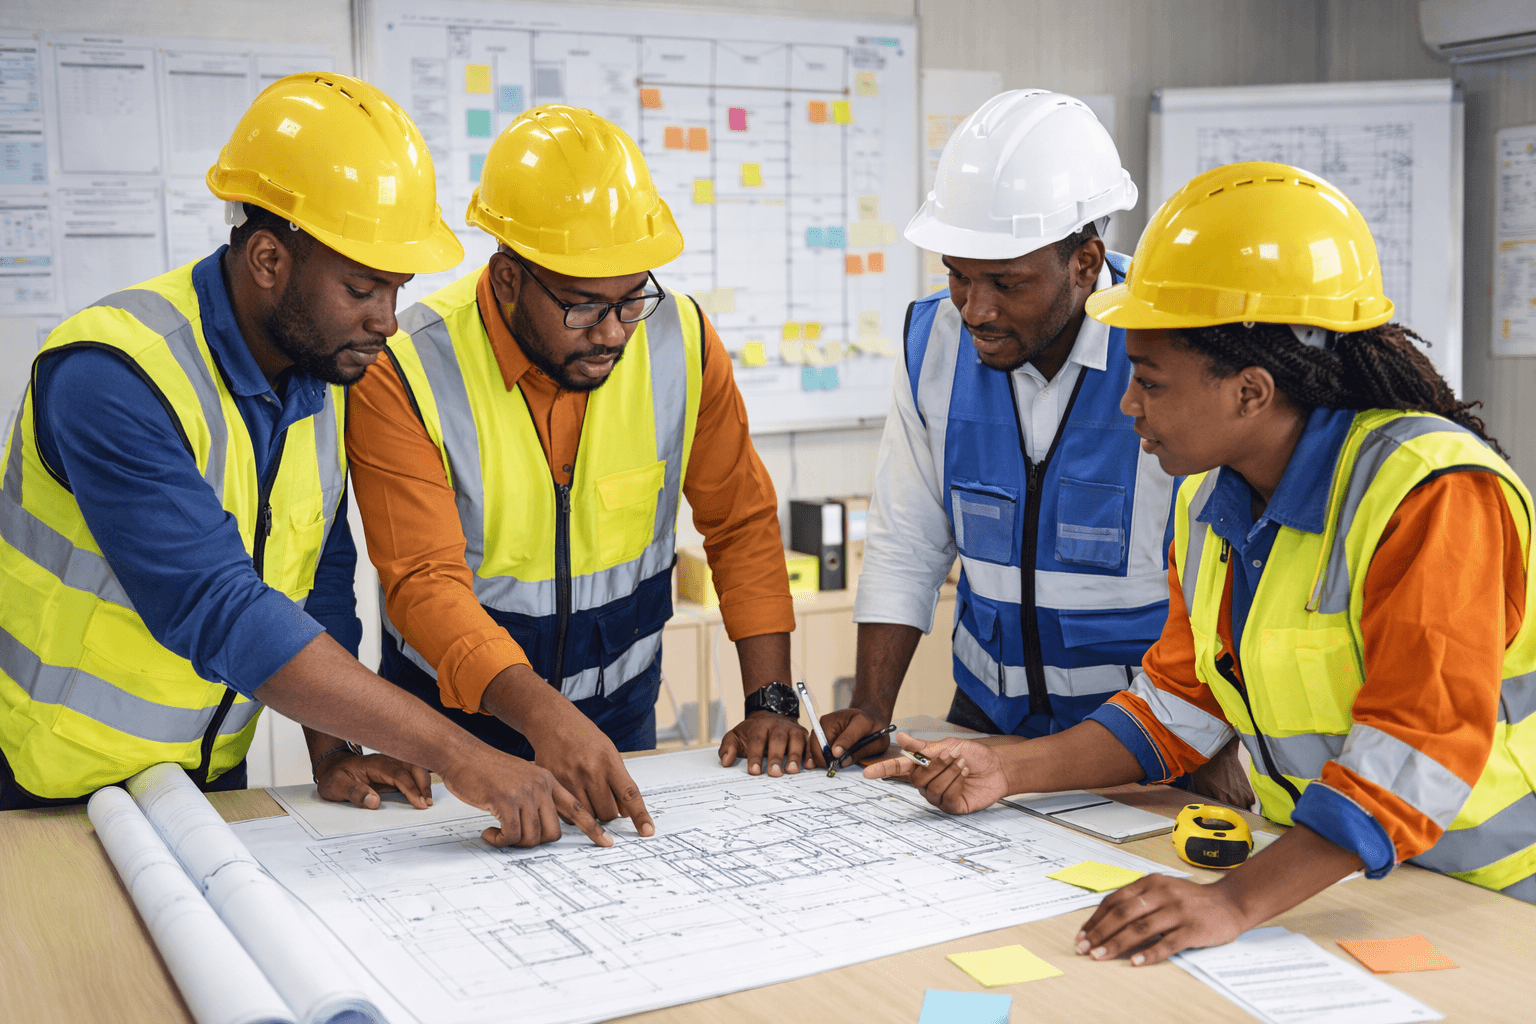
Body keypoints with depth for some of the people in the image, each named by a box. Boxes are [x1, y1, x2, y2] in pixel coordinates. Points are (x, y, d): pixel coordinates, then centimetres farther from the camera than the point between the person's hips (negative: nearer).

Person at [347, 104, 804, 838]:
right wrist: (540, 713, -40)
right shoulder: (406, 372, -19)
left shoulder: (681, 342, -8)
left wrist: (770, 702, -7)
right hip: (455, 717, -1)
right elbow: (424, 582, -24)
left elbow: (742, 522, 0)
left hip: (621, 714, 2)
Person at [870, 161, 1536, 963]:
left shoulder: (1432, 494, -19)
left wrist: (1236, 902, -34)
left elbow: (1423, 742, -26)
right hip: (1315, 885, 6)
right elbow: (1181, 704, 11)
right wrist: (1006, 771, 1)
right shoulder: (1209, 504, 5)